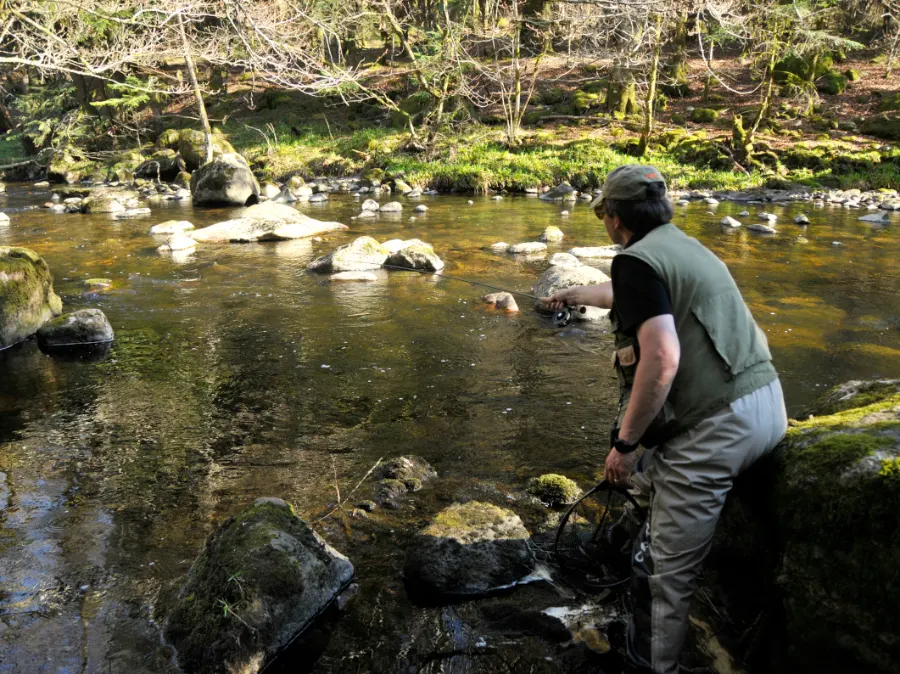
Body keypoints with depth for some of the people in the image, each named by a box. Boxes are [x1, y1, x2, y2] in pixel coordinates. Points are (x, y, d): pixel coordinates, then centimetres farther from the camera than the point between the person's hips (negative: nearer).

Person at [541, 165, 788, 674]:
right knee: (654, 476, 33)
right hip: (769, 402, 10)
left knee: (665, 566, 0)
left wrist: (624, 443, -12)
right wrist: (575, 295, 58)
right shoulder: (684, 245, 20)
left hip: (718, 425, -10)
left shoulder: (637, 260, -8)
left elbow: (662, 358, -20)